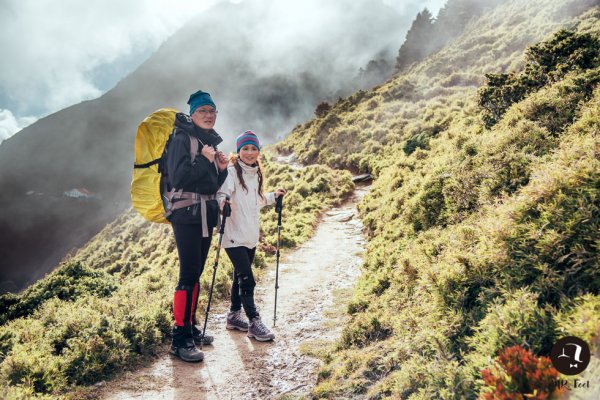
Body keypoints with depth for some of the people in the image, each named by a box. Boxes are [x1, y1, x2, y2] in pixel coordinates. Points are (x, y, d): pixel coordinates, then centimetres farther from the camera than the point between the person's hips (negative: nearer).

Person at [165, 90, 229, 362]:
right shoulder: (182, 139, -8)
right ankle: (179, 339, -4)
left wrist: (221, 169, 1)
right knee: (188, 274, -10)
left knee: (196, 273, 12)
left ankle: (191, 328, 23)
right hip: (186, 213, -8)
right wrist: (204, 159, -13)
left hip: (206, 214, 8)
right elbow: (177, 177, -20)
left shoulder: (210, 142, 17)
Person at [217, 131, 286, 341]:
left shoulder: (256, 173, 14)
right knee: (247, 280, -8)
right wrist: (222, 202, -45)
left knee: (240, 278, 17)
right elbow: (222, 194, -25)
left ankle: (234, 316, 31)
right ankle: (254, 322, 2)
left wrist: (273, 196, 18)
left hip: (251, 236, 8)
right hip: (234, 236, -8)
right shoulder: (232, 172, -11)